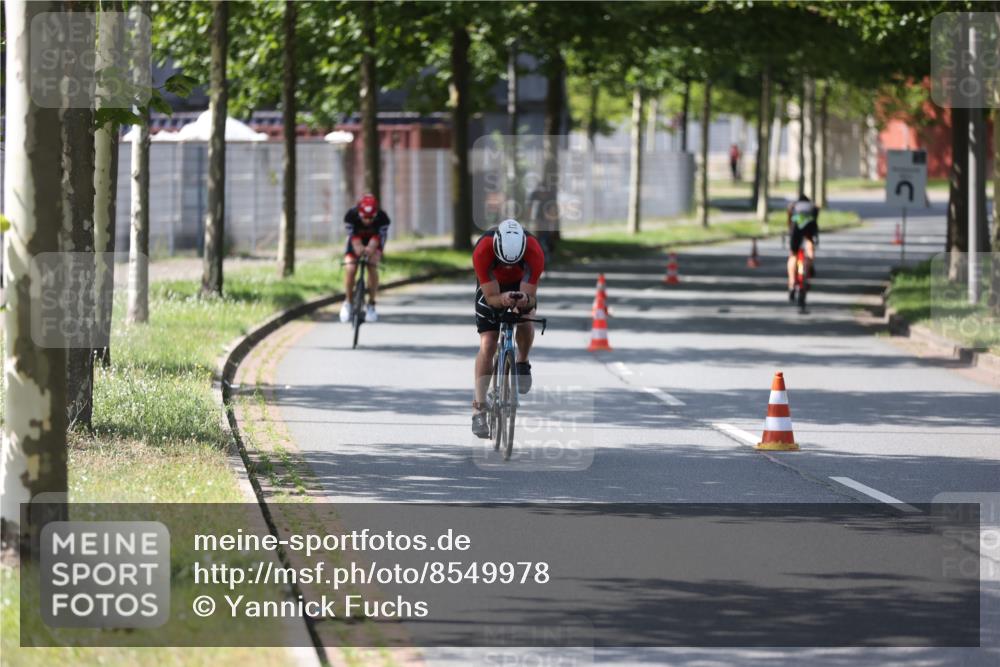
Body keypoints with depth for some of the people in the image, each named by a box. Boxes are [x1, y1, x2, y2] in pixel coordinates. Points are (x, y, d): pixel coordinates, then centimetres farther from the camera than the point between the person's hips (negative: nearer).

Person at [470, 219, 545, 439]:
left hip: (521, 284, 1)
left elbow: (531, 296, -33)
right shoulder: (482, 251, -38)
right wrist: (503, 299, -54)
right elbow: (491, 297, -33)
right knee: (487, 344, -13)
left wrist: (525, 299, -56)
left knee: (525, 318, -27)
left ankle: (522, 363, 6)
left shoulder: (534, 252, -37)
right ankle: (478, 409, -12)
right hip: (492, 286, -1)